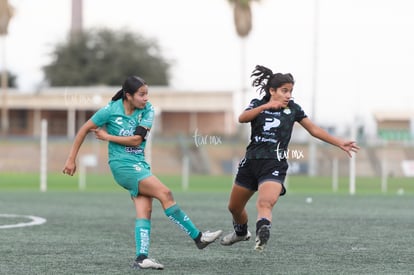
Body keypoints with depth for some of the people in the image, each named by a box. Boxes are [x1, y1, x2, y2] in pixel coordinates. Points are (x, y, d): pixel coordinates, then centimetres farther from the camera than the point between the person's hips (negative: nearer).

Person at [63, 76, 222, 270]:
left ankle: (141, 258, -15)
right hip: (122, 164, -5)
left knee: (145, 210, -10)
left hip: (140, 165, 5)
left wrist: (107, 136, -8)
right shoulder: (111, 110, -9)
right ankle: (198, 237, -12)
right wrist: (71, 159, 0)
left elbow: (136, 139, -6)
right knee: (164, 193, -17)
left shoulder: (147, 110, 0)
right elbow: (84, 130, -1)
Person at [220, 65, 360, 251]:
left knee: (265, 203, -31)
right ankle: (241, 232, 46)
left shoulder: (292, 109, 4)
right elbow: (242, 118, -18)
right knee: (234, 207, 18)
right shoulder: (258, 104, 3)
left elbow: (314, 130, 10)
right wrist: (266, 106, -31)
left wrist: (340, 143, 3)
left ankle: (262, 232, -54)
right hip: (251, 162, 3)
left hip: (274, 166, -2)